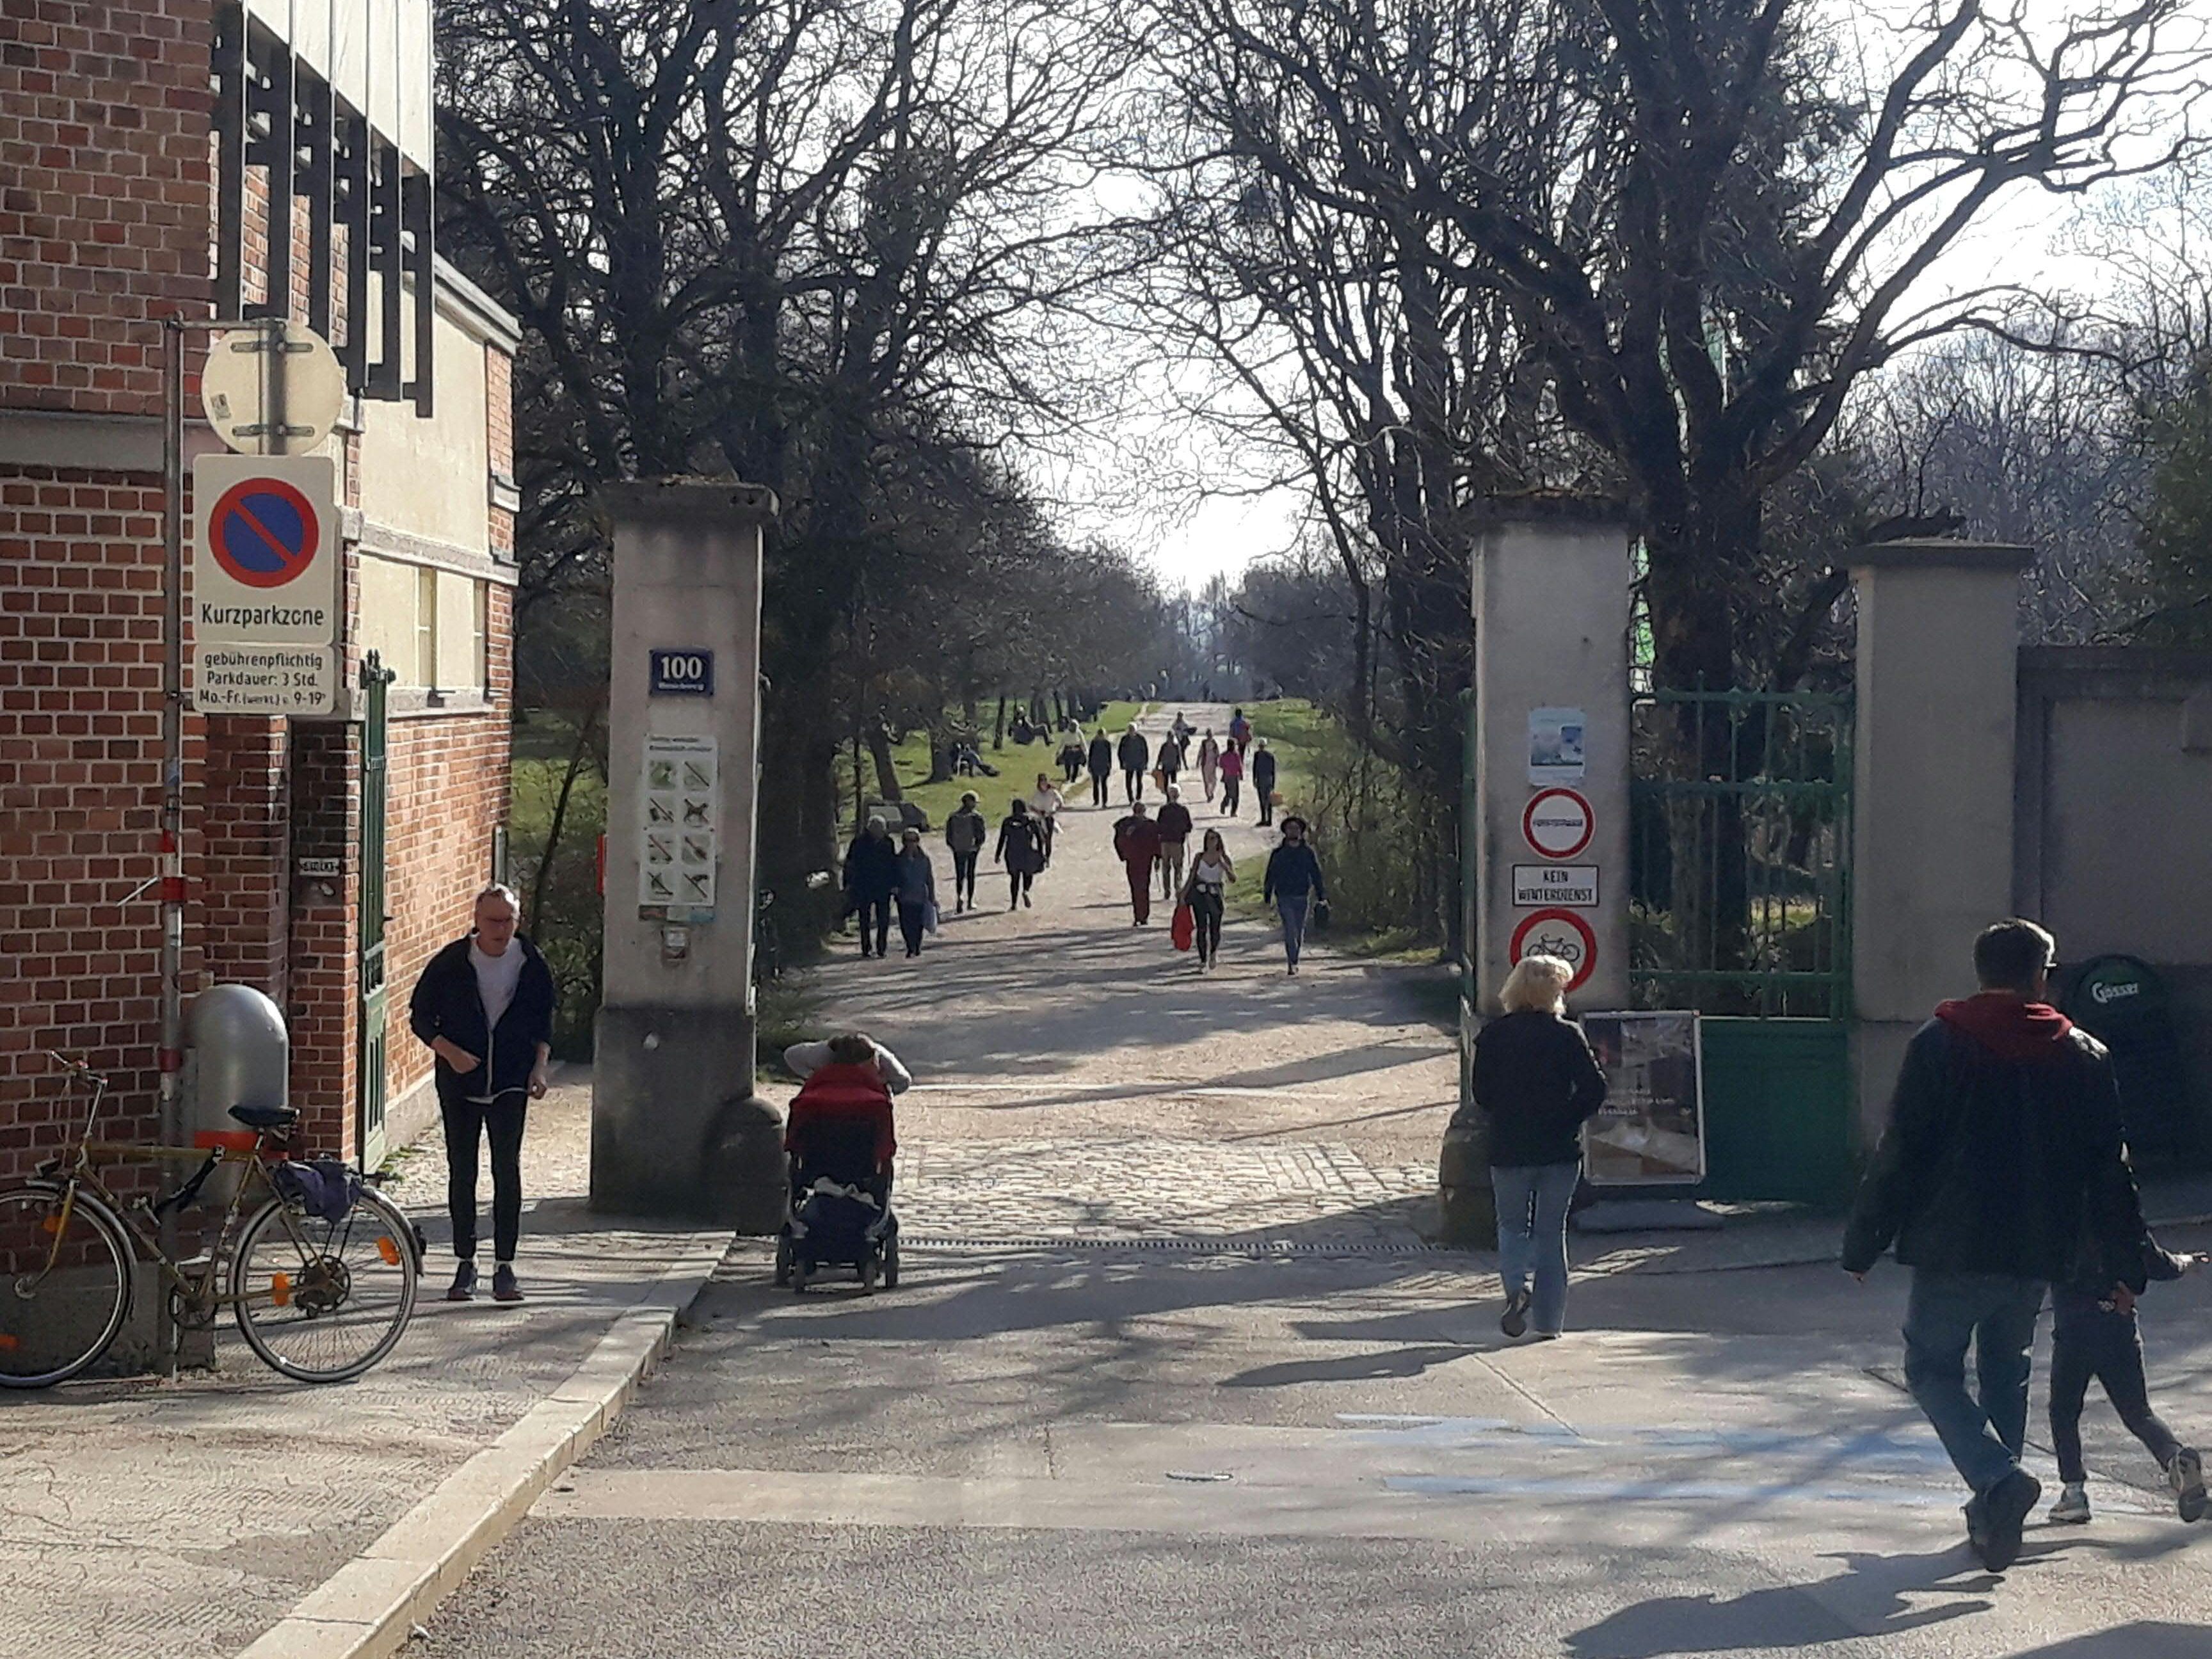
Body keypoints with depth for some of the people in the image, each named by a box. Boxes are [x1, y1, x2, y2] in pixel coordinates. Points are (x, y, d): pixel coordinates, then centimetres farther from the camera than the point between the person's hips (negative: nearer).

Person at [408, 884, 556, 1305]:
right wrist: (449, 1052, -14)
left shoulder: (531, 964, -1)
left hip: (510, 1082, 0)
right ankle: (465, 1264, 15)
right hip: (460, 1081, 0)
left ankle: (504, 1266, -1)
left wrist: (539, 1066, -2)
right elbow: (420, 1015, 1)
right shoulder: (451, 963, -5)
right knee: (461, 1171, 5)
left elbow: (544, 1021, 11)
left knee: (507, 1169, -6)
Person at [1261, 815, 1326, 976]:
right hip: (1284, 898, -3)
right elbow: (1271, 876, 4)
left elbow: (1316, 875, 11)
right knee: (1290, 931, -14)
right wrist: (1267, 897, -1)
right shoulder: (1278, 854, 2)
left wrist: (1321, 896, 5)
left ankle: (1294, 964, 24)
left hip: (1302, 898, 3)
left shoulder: (1307, 853, 7)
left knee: (1299, 933, 9)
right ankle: (1293, 965, -15)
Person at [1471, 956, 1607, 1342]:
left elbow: (1482, 1096, 1)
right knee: (1552, 1232, 10)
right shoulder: (1567, 1035, -6)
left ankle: (1516, 1287, -10)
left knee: (1512, 1224, 17)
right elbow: (1595, 1089, -10)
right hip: (1560, 1150, 0)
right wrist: (1567, 1120, 5)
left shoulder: (1493, 1036, -2)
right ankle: (1549, 1321, 9)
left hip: (1509, 1150, 1)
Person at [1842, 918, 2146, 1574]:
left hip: (1953, 1249, -3)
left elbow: (1899, 1153, -8)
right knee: (2006, 1374, 18)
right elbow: (2109, 1169, 7)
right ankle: (1993, 1514, 19)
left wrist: (1863, 1241, -2)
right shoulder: (2085, 1056, 4)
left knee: (1933, 1369, 5)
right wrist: (2123, 1261, 15)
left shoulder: (1938, 1046, -6)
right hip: (2037, 1254, 4)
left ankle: (2000, 1478, -18)